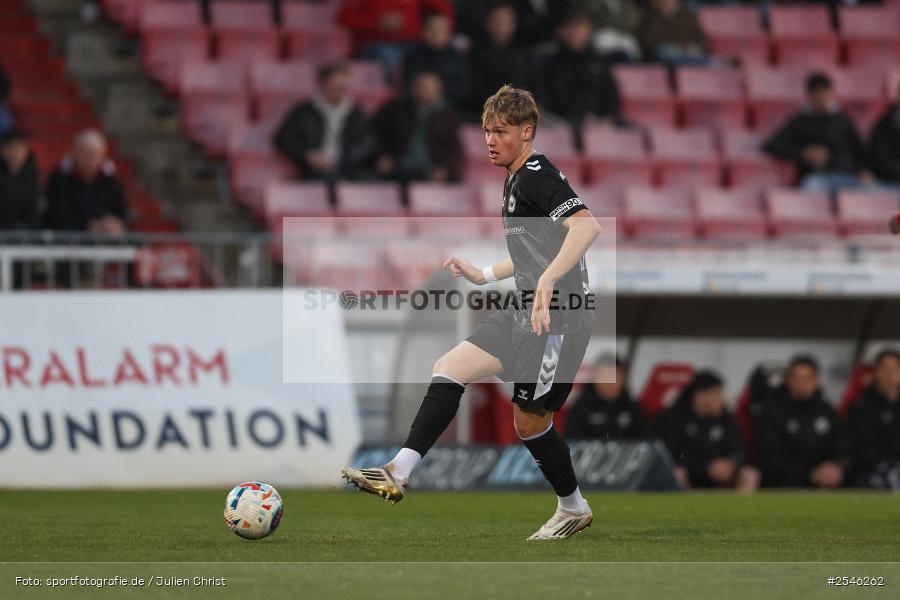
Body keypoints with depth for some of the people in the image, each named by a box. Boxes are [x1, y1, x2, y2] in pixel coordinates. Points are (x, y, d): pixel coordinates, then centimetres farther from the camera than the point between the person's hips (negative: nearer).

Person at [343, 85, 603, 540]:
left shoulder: (536, 176, -13)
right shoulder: (515, 181, 19)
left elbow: (587, 225, -29)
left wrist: (548, 280, -36)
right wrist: (482, 275, 26)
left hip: (557, 316, -10)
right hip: (526, 311, 10)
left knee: (529, 421, -2)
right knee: (448, 370, 0)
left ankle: (573, 509, 18)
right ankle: (397, 474, -3)